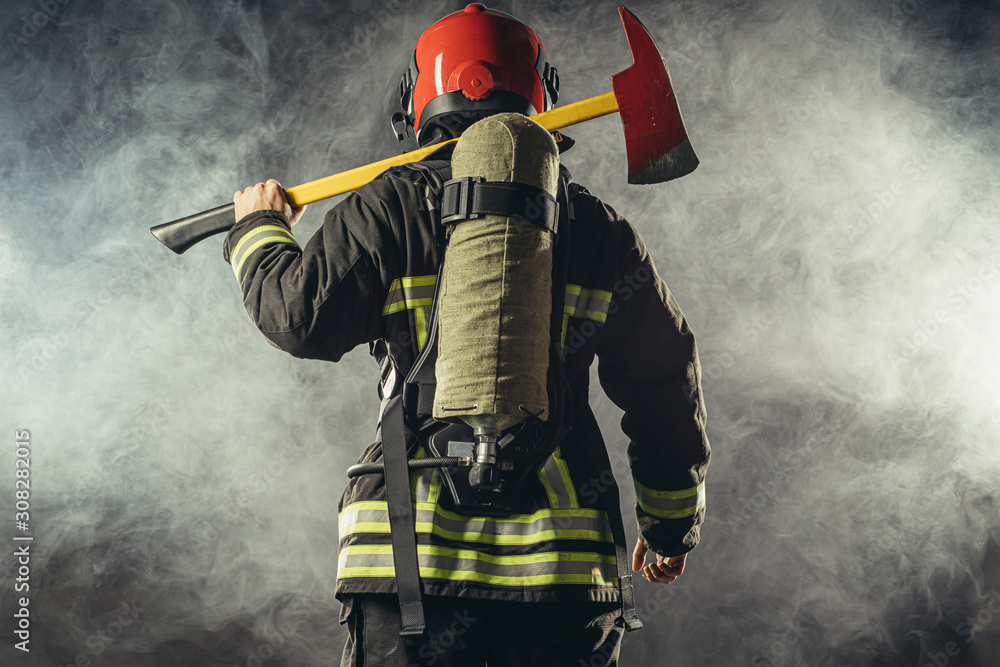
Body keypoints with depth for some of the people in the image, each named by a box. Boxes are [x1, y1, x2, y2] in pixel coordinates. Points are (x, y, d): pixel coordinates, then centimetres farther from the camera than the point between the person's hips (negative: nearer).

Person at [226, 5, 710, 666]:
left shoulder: (386, 208, 0)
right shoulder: (598, 227, 8)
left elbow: (303, 319, -1)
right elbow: (666, 382, 12)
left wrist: (261, 232, 20)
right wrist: (674, 523, 25)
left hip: (412, 553, -2)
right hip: (568, 561, 2)